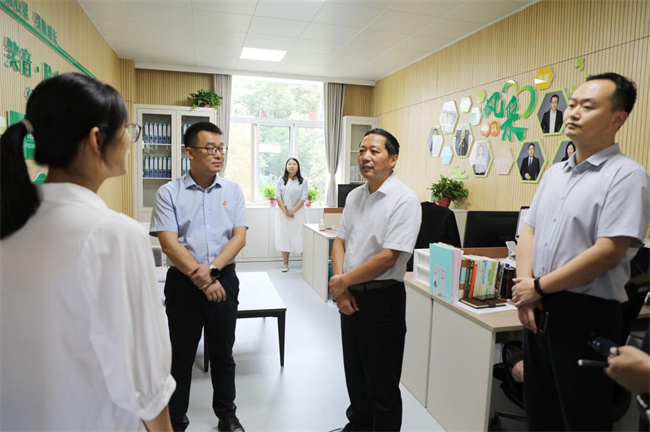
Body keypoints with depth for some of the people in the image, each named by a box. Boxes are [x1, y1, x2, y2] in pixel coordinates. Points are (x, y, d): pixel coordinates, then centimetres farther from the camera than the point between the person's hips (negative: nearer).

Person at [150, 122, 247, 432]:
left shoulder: (233, 190, 3)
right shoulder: (169, 193, -4)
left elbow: (239, 237, -3)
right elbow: (169, 244, -11)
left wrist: (212, 270, -15)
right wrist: (201, 279, -14)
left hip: (223, 279, 2)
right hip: (183, 282, -2)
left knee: (222, 353, 15)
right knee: (181, 356, 12)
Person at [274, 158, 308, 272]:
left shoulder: (303, 181, 0)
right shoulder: (281, 180, 4)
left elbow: (303, 198, -6)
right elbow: (278, 196, -2)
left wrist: (292, 211, -14)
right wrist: (285, 211, -12)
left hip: (298, 213, -2)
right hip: (283, 213, 2)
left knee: (300, 237, -2)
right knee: (284, 237, 3)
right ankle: (285, 264, 10)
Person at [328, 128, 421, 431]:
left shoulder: (404, 199, -17)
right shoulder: (354, 196, 6)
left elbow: (388, 258, -22)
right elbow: (340, 241, 8)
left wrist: (342, 281, -13)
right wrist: (339, 286, -7)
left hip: (382, 298, -7)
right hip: (350, 295, 7)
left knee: (382, 382, 9)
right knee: (354, 372, 23)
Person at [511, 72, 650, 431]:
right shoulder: (554, 173, 11)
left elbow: (607, 253, -20)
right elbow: (528, 231, 10)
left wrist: (539, 287, -14)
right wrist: (524, 286, -5)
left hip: (587, 315, -7)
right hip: (539, 310, 7)